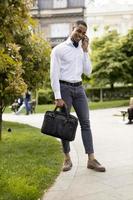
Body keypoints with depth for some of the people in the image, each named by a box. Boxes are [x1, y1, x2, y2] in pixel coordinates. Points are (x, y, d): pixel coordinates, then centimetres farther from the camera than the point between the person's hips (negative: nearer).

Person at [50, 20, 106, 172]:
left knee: (85, 123, -1)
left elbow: (88, 72, 6)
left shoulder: (82, 50, 13)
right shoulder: (59, 49, -4)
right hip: (64, 88, -5)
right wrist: (58, 97, -15)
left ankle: (91, 160, 2)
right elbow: (54, 74, -9)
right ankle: (67, 159, 14)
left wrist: (85, 50, 2)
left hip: (79, 88, 5)